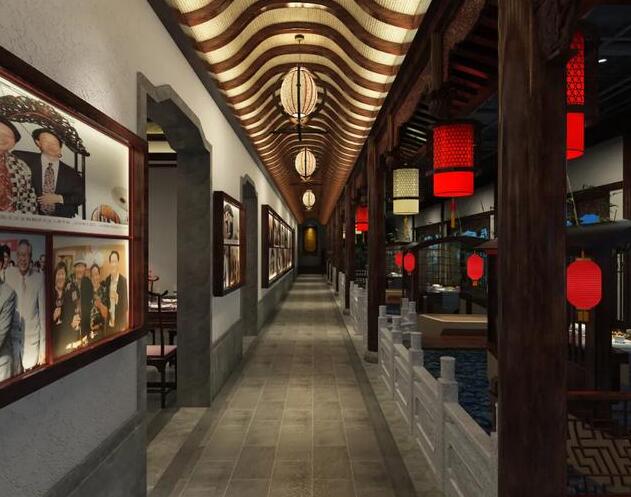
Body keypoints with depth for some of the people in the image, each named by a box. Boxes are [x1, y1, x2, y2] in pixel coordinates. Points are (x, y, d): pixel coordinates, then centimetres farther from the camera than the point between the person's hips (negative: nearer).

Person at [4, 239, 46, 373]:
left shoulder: (39, 278, -8)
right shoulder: (8, 273, -2)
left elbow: (42, 312, -4)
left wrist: (43, 349, -3)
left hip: (32, 338, -2)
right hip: (12, 336, 2)